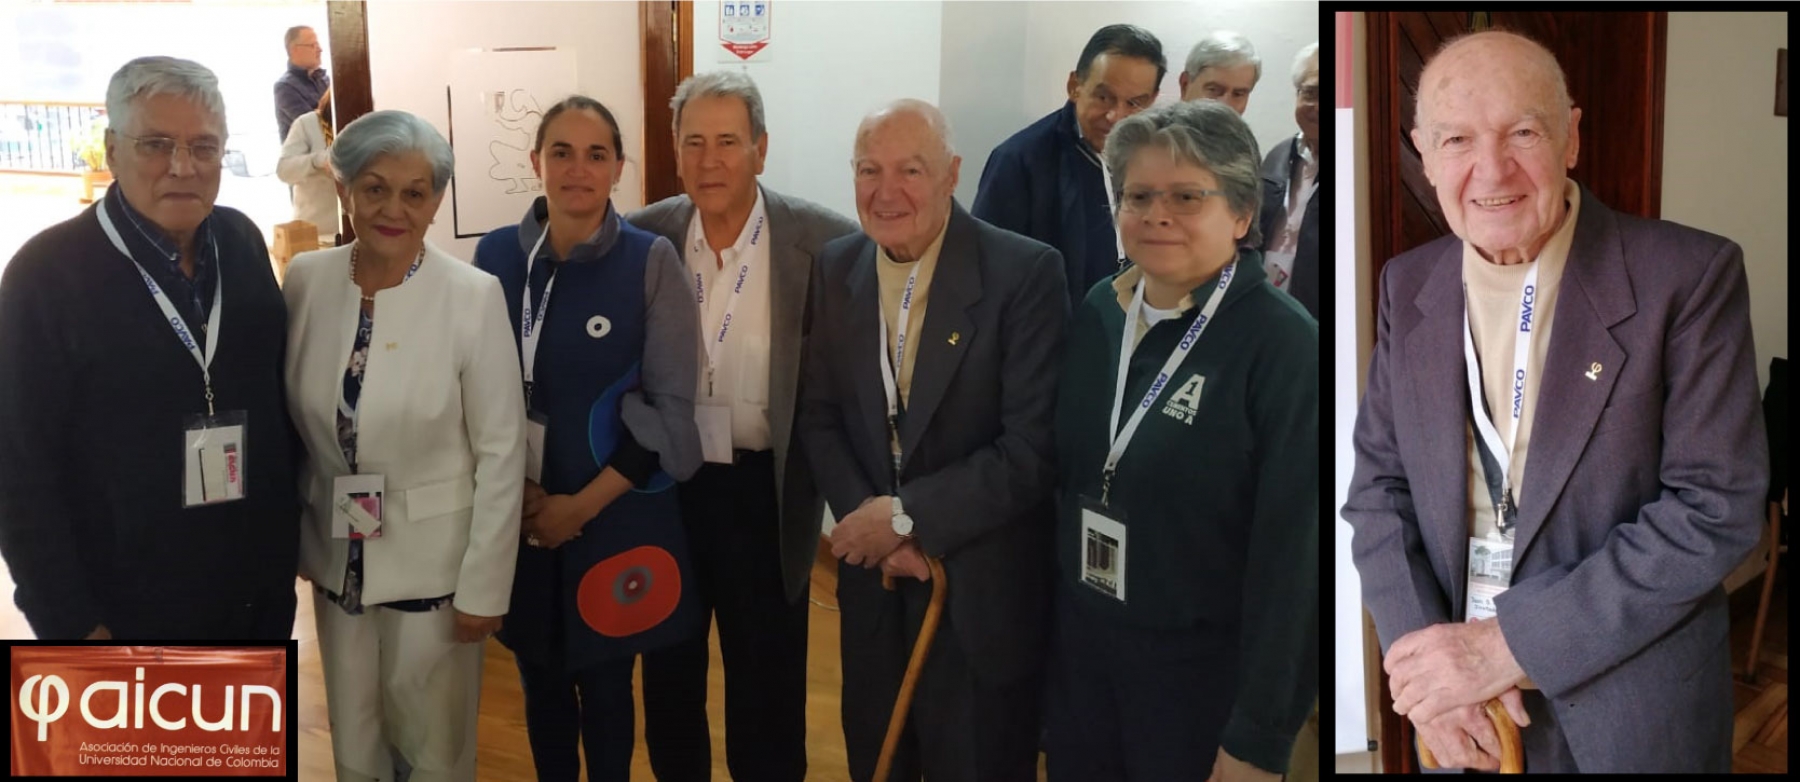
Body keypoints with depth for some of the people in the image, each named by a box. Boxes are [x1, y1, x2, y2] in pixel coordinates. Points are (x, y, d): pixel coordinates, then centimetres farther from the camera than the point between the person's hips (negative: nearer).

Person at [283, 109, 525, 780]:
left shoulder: (473, 296, -17)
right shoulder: (306, 280, -5)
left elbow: (501, 452, -12)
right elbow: (293, 427, 6)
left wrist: (483, 586, -11)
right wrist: (297, 537, 10)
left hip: (433, 560, -3)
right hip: (337, 553, 4)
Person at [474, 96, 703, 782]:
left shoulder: (651, 260, -10)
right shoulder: (497, 254, -1)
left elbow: (672, 406, -10)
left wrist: (585, 503, -12)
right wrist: (513, 487, -8)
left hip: (616, 514, -2)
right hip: (520, 515, 3)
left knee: (605, 681, 12)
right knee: (539, 677, 17)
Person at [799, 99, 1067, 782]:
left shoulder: (1026, 273, -16)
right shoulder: (835, 269, 0)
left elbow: (1033, 450, -20)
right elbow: (819, 417, 4)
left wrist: (906, 515, -18)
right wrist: (871, 522, -11)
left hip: (983, 590, -4)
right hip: (872, 576, 5)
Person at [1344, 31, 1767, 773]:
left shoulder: (1689, 275, -13)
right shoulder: (1408, 285, 0)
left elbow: (1717, 508, -16)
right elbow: (1378, 484, 2)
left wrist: (1511, 643, -20)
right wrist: (1422, 644, -14)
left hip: (1635, 712, -3)